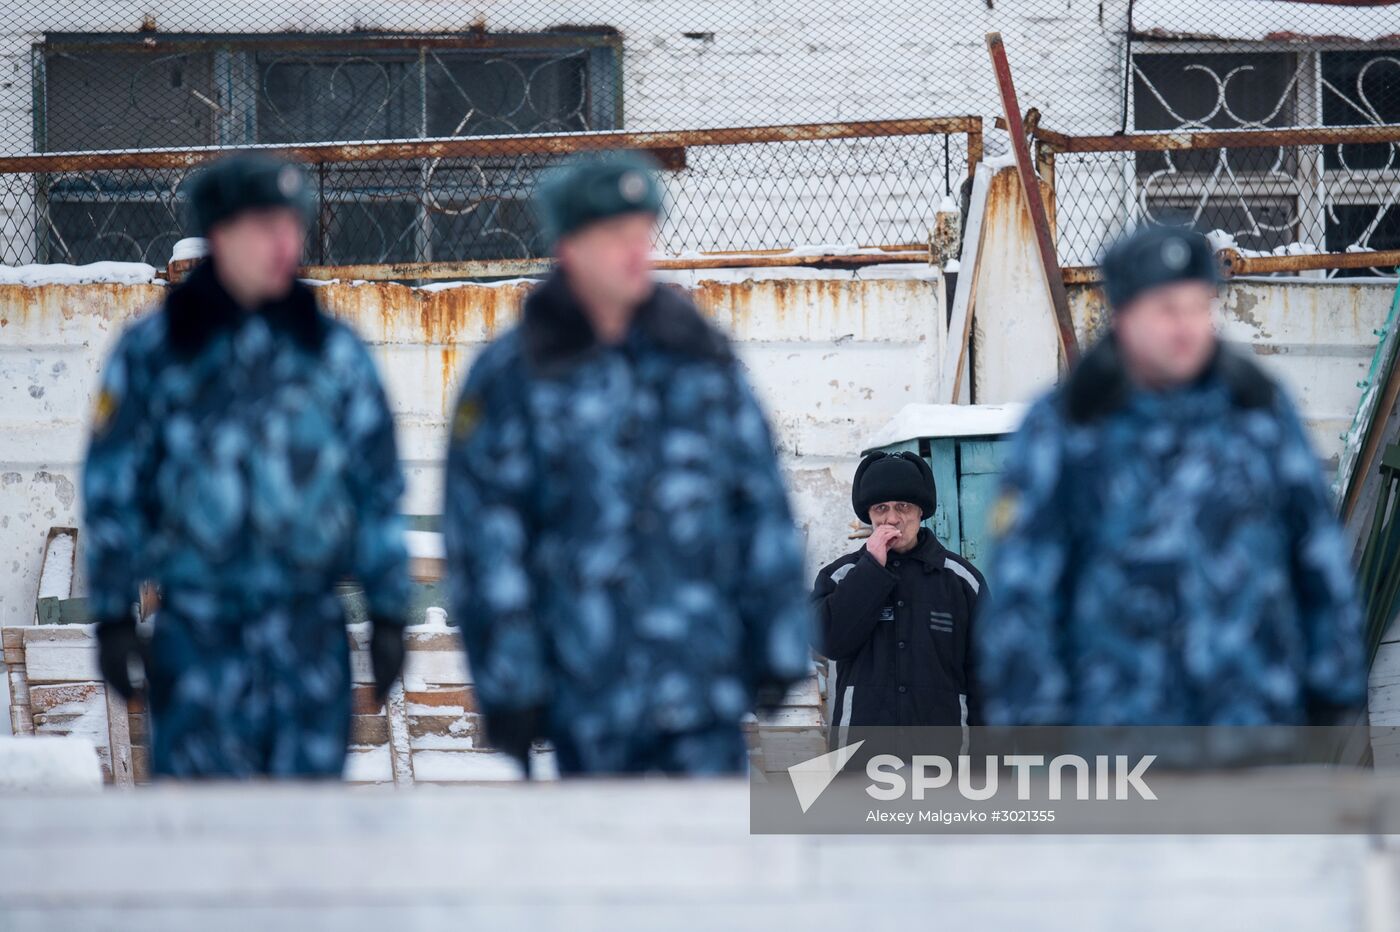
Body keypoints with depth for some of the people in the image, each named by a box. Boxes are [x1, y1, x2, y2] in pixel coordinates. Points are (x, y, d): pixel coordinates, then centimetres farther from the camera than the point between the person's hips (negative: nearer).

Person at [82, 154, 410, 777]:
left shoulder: (335, 352, 7)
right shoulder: (153, 351, 2)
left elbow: (378, 488, 11)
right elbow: (112, 487, 5)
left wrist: (388, 611, 9)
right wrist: (112, 615, 4)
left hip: (311, 629, 2)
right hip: (195, 629, -2)